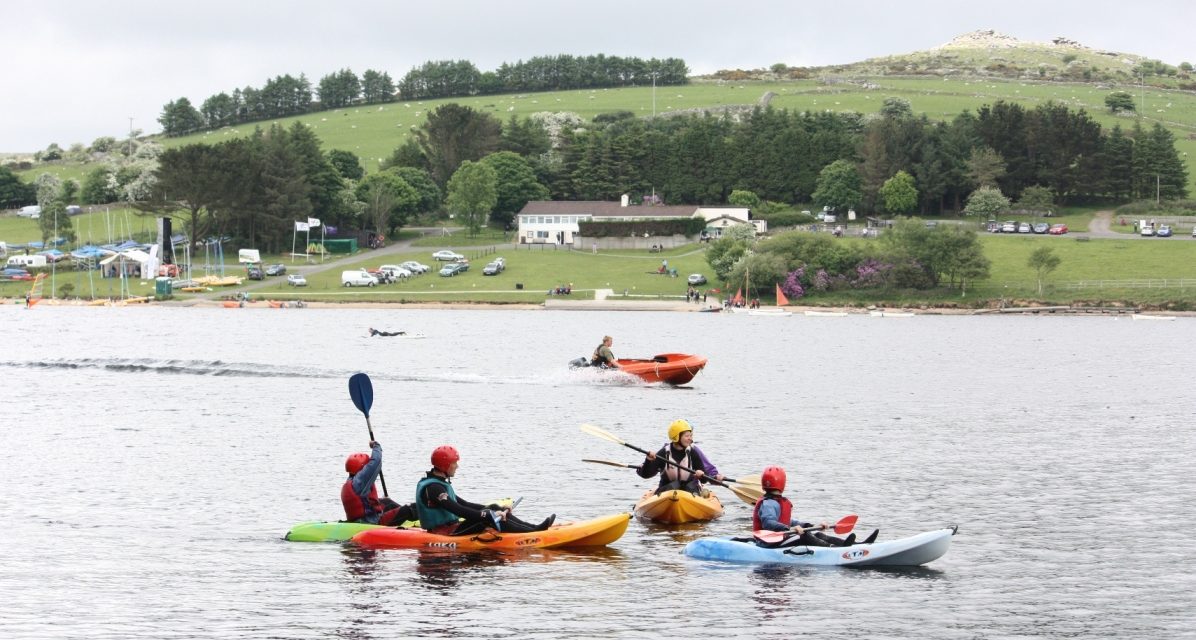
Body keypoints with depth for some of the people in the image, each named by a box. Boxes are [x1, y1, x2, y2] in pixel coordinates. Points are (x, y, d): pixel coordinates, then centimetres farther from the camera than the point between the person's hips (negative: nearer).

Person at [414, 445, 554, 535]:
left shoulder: (439, 483, 17)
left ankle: (533, 527, -7)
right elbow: (458, 510, -27)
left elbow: (462, 504, 19)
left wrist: (488, 508, 8)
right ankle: (535, 531, -25)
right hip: (444, 533, -10)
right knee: (488, 518, -22)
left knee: (494, 510, 1)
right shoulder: (434, 488, -18)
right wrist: (489, 514, -28)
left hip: (449, 527, 10)